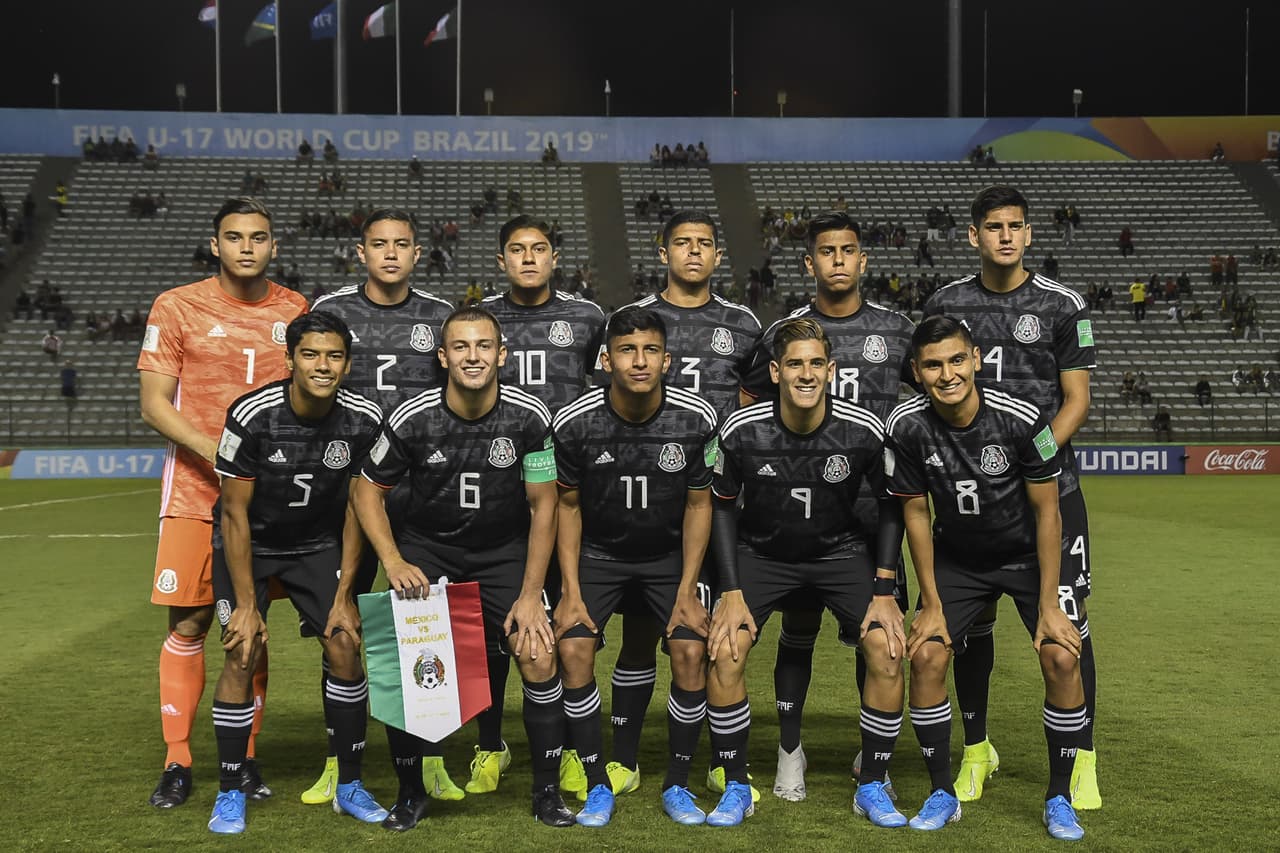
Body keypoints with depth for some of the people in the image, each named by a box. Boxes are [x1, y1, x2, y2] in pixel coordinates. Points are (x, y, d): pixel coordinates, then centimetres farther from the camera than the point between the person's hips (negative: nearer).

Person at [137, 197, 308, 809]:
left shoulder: (296, 311, 8)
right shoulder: (177, 307, 0)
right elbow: (154, 403, -3)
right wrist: (214, 450, -18)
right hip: (194, 491, -2)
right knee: (189, 624, -1)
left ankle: (244, 758, 17)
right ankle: (177, 762, 10)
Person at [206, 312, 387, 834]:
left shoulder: (364, 420, -18)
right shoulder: (252, 417, -27)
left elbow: (356, 508, -6)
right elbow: (235, 513, -18)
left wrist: (343, 595, -8)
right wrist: (246, 604, -18)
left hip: (318, 544, 3)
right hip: (249, 541, -2)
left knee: (345, 645, -8)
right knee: (242, 653, -15)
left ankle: (350, 786, 6)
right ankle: (229, 794, 0)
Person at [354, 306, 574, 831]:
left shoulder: (530, 417, -16)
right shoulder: (412, 418, -17)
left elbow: (543, 505, -7)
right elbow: (368, 491, -3)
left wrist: (531, 594, -10)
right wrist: (393, 562, -17)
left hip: (504, 548, 0)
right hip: (425, 546, 0)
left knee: (538, 654, -15)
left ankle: (547, 792, 4)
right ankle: (410, 792, 8)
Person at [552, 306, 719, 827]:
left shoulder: (695, 419, -18)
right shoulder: (575, 422, -19)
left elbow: (698, 504, -6)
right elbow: (568, 505, -5)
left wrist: (687, 590, -9)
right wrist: (571, 590, -10)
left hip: (670, 554, 0)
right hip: (598, 553, 0)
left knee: (691, 654, -16)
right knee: (573, 651, -19)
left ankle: (677, 785, 4)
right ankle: (599, 786, -1)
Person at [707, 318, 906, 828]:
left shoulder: (865, 431, -19)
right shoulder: (741, 431, -19)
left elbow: (891, 505, -3)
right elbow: (722, 507, -4)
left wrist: (884, 590, -9)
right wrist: (732, 592, -10)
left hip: (841, 551, 0)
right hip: (761, 552, 0)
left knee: (887, 647, -18)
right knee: (725, 648, -20)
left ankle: (871, 785, 2)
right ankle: (736, 787, -1)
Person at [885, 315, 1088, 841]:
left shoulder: (1020, 419, -26)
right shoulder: (906, 427, -20)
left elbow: (1045, 509, -16)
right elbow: (916, 512, -7)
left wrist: (1049, 605, -15)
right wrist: (931, 604, -7)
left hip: (1029, 554, -2)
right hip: (956, 558, 2)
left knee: (1062, 658, -17)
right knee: (925, 656, -13)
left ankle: (1059, 798, 2)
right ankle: (942, 793, 5)